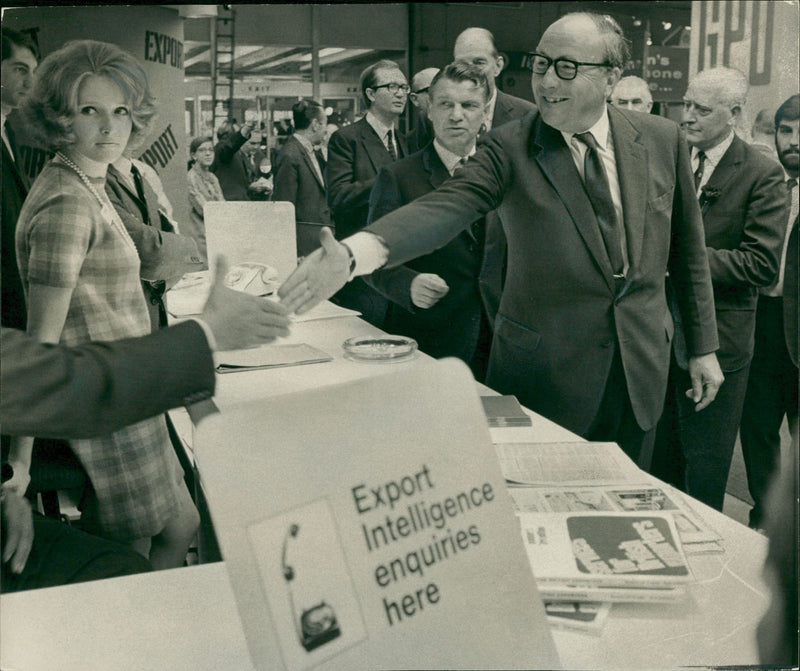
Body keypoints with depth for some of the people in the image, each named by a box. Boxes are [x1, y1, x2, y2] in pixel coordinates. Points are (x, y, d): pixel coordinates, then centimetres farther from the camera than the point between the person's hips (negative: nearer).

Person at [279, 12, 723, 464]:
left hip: (641, 370, 3)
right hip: (545, 371, -3)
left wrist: (703, 347, 10)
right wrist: (354, 252, -45)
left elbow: (687, 249, 8)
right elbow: (443, 209, -27)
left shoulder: (663, 140, 0)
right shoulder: (510, 148, -10)